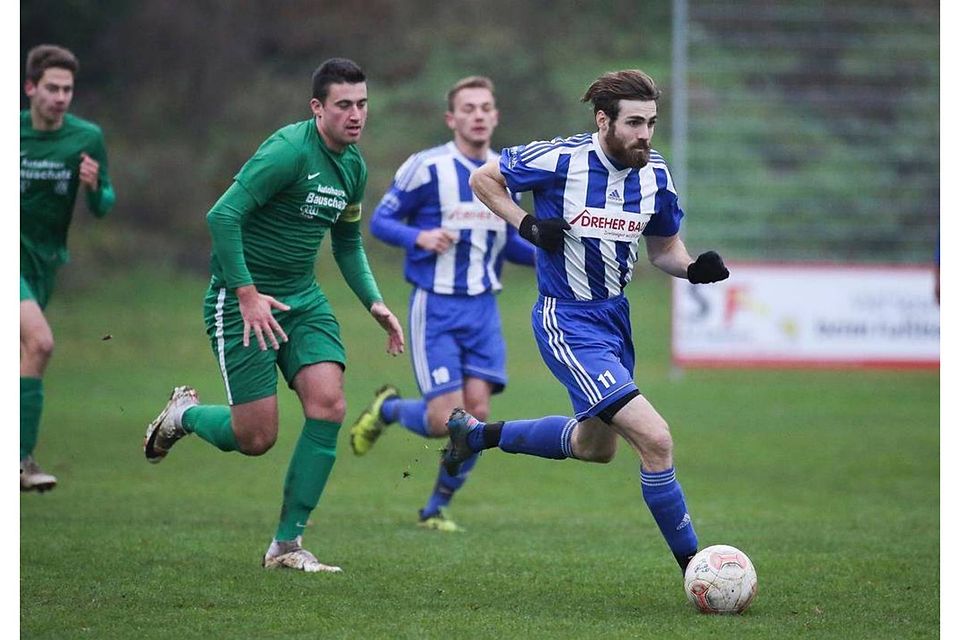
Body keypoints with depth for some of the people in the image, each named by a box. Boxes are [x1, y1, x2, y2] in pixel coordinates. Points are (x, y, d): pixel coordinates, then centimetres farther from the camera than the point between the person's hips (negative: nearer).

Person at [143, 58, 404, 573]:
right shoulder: (289, 152, -20)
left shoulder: (353, 166, 7)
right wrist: (247, 294, -24)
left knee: (328, 405, -13)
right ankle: (184, 414, 28)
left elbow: (347, 243, 22)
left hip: (302, 299, 7)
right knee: (255, 438, -7)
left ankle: (287, 544, -2)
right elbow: (222, 216, -24)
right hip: (243, 299, -7)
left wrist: (374, 303, 10)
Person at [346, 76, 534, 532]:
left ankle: (437, 508, 13)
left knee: (476, 413, -6)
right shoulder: (426, 167, -9)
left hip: (483, 309, 5)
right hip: (435, 307, -5)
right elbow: (379, 220, -4)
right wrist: (420, 237, -23)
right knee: (444, 420, -12)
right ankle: (387, 409, 23)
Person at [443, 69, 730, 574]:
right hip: (568, 323, -8)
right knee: (655, 438, -19)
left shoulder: (656, 176, -2)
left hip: (614, 316, 8)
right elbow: (483, 179, -4)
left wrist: (695, 268, -10)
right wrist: (528, 225, -18)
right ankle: (692, 566, -8)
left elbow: (664, 250, 11)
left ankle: (478, 433, 46)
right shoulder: (560, 160, -19)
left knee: (595, 447, 27)